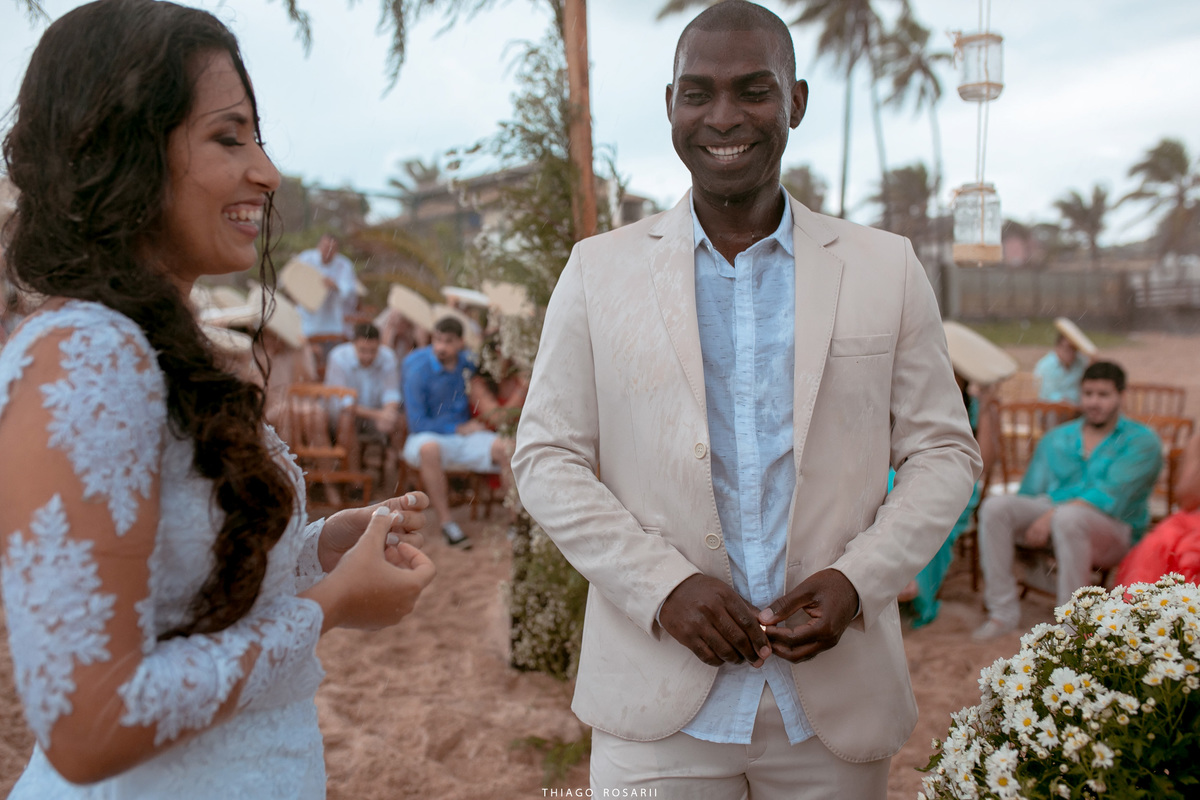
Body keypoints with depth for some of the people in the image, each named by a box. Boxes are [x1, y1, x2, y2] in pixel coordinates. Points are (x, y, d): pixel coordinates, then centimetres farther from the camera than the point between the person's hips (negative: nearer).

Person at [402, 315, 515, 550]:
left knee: (506, 447, -22)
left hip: (464, 436, 5)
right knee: (429, 448, -40)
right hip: (427, 435, -4)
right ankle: (446, 523, -30)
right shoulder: (418, 370, -13)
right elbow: (417, 424, -14)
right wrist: (459, 429, -11)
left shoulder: (467, 361, 2)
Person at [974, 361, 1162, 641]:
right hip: (1051, 518, 5)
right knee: (995, 506, -23)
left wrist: (1053, 515, -23)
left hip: (1113, 529, -5)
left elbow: (1111, 494, -14)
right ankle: (1004, 611, -19)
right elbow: (1029, 492, 14)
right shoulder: (1056, 438, 18)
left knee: (1068, 517, -39)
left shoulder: (1140, 440, 2)